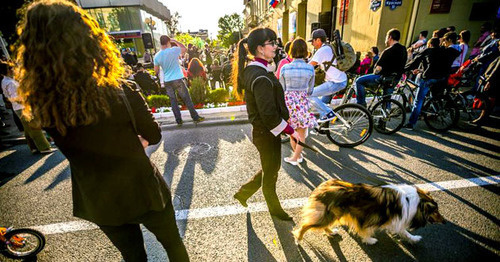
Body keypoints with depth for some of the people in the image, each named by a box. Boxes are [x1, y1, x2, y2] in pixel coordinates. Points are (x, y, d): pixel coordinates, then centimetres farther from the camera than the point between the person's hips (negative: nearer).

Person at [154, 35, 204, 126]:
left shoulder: (157, 56, -1)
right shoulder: (174, 50, -11)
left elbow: (156, 71, 7)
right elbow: (184, 48, 8)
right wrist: (175, 41, 11)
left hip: (167, 81, 3)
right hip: (178, 79, -3)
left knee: (173, 101, 11)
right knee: (187, 99, 4)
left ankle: (179, 120, 14)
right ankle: (196, 117, 9)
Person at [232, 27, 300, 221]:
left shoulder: (251, 70, 6)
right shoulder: (261, 77, -25)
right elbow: (269, 115, -27)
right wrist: (291, 131, -15)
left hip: (262, 131, 9)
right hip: (267, 134, -9)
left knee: (269, 170, 26)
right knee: (270, 173, 14)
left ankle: (243, 193, 43)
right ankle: (275, 209, 41)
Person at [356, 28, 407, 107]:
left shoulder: (388, 51, -17)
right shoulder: (404, 50, 11)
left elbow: (379, 68, -21)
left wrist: (373, 75, -2)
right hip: (395, 80, 9)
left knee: (359, 81, -5)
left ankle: (361, 104, -6)